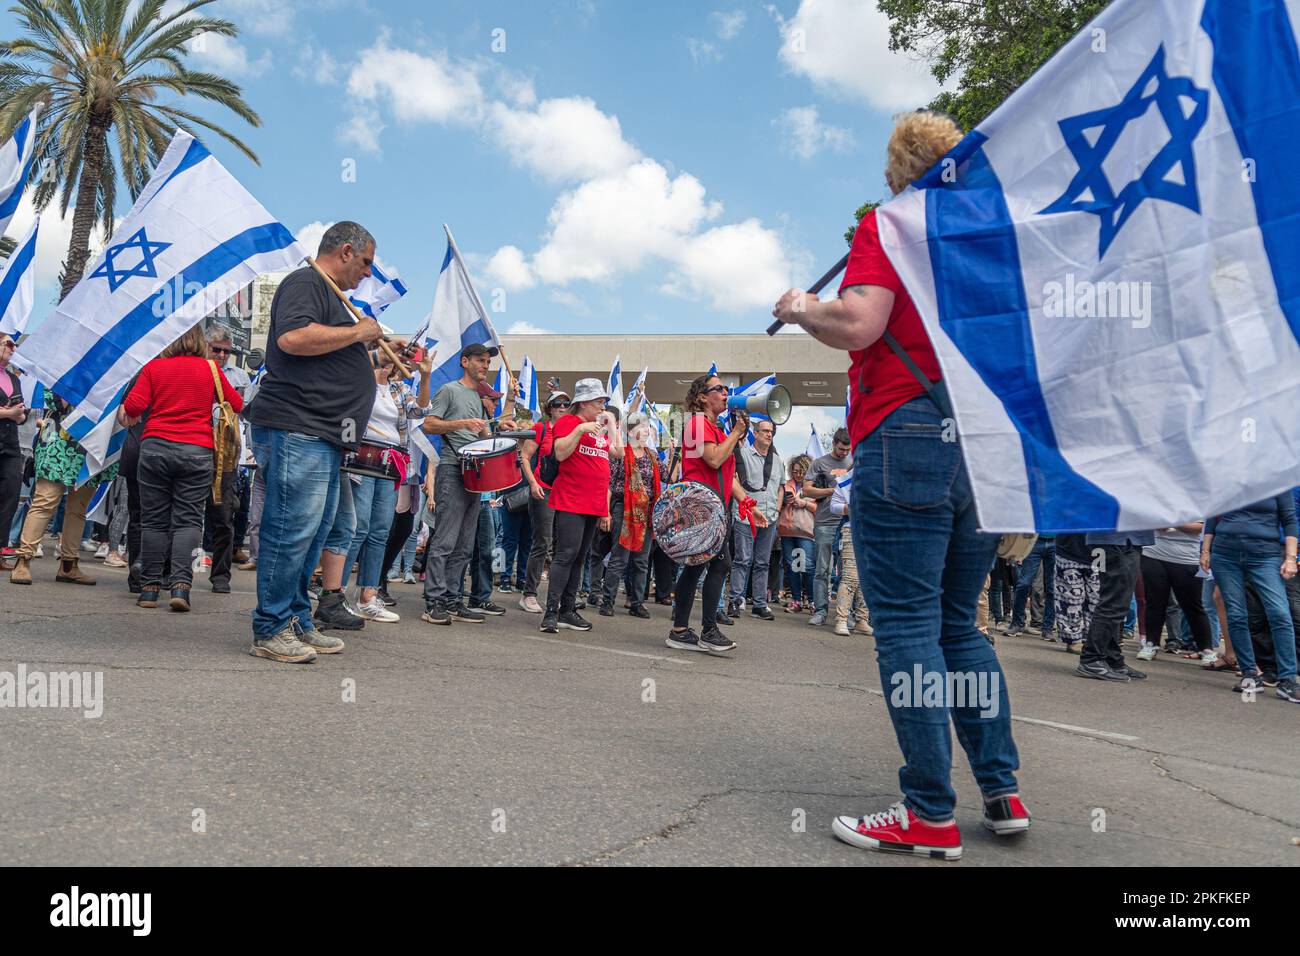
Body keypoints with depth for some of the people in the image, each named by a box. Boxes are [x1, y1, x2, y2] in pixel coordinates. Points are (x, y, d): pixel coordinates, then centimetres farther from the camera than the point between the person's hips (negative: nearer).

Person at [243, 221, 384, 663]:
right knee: (293, 529, -9)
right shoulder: (305, 282, -5)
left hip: (323, 436, 11)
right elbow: (293, 338, -24)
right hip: (295, 429, -11)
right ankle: (270, 631, -2)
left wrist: (371, 347, 26)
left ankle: (298, 623, 19)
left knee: (314, 532, 12)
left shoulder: (329, 295, 27)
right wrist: (358, 332, -14)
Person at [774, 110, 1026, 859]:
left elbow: (856, 324, -17)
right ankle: (1003, 791, 18)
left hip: (910, 438, -7)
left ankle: (932, 816, 2)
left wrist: (800, 308, 1)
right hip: (989, 445, 7)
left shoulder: (889, 226, -2)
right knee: (960, 624, 16)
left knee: (908, 627, -2)